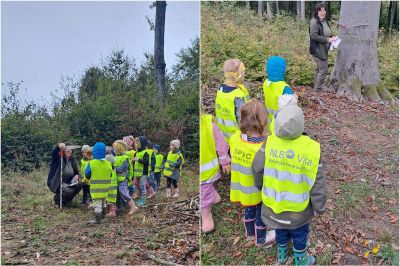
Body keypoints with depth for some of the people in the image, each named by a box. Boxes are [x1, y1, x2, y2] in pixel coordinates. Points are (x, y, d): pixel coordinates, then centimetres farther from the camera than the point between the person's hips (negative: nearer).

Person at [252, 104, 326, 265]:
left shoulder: (270, 142, -24)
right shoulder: (311, 149, -27)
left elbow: (257, 168, -13)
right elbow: (317, 183, -19)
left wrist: (260, 185, 9)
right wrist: (320, 207, -3)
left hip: (274, 201, 2)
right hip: (298, 206, -2)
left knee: (280, 229, 29)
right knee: (299, 233, 25)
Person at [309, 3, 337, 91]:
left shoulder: (324, 21, 11)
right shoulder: (314, 22, -17)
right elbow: (314, 36, -25)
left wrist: (332, 37, 5)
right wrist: (327, 40, -25)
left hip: (324, 50, 9)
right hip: (317, 50, -9)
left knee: (319, 68, 19)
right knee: (323, 69, -6)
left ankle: (317, 86, 32)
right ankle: (318, 88, 8)